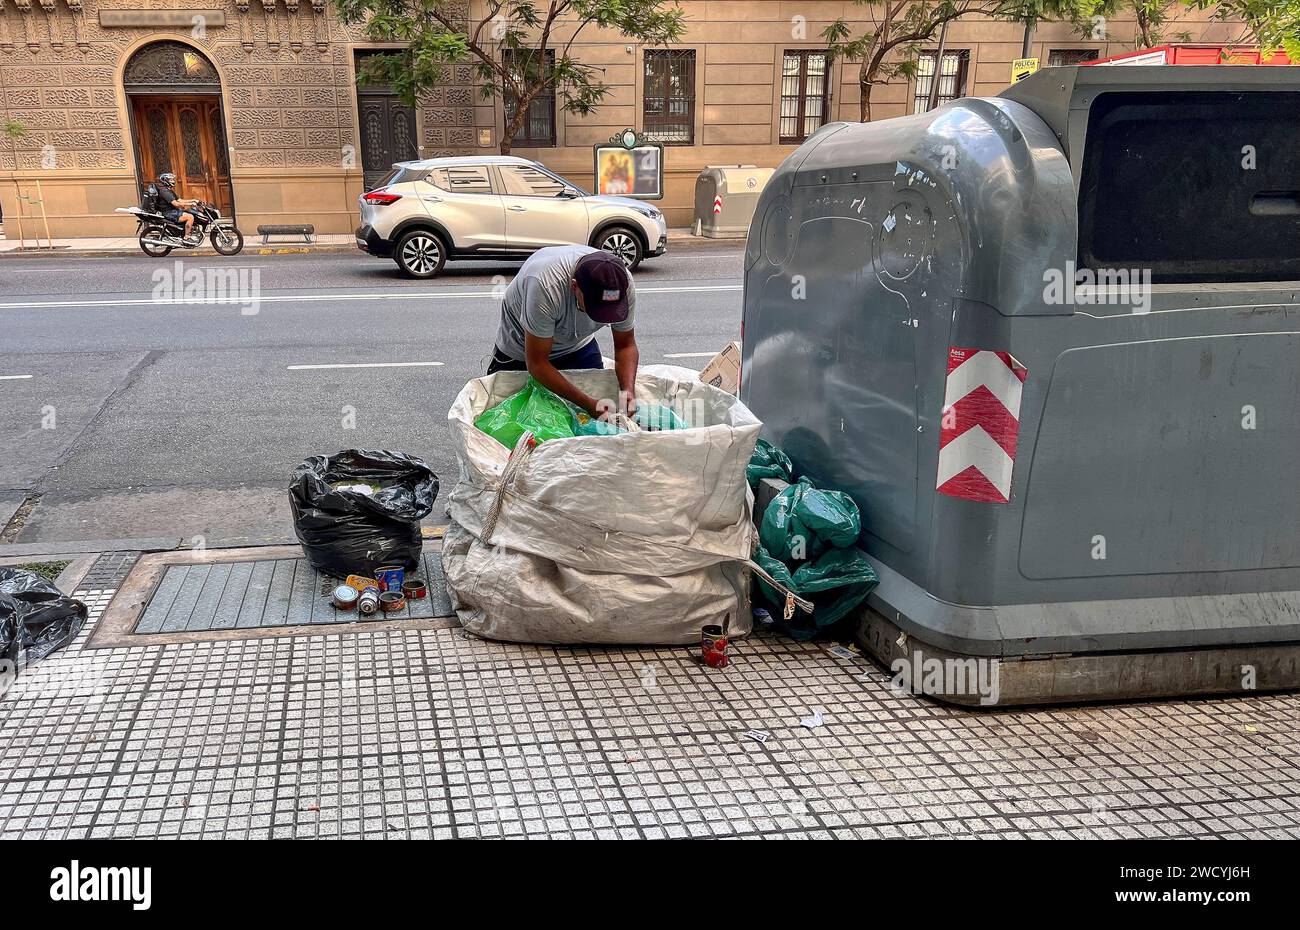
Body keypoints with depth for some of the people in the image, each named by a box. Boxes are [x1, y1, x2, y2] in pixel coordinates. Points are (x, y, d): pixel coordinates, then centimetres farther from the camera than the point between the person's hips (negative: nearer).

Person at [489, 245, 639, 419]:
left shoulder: (623, 282, -31)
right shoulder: (546, 286, -45)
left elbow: (626, 345, -15)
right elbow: (536, 363, -36)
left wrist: (628, 390, -34)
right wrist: (589, 403, -41)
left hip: (577, 345, 4)